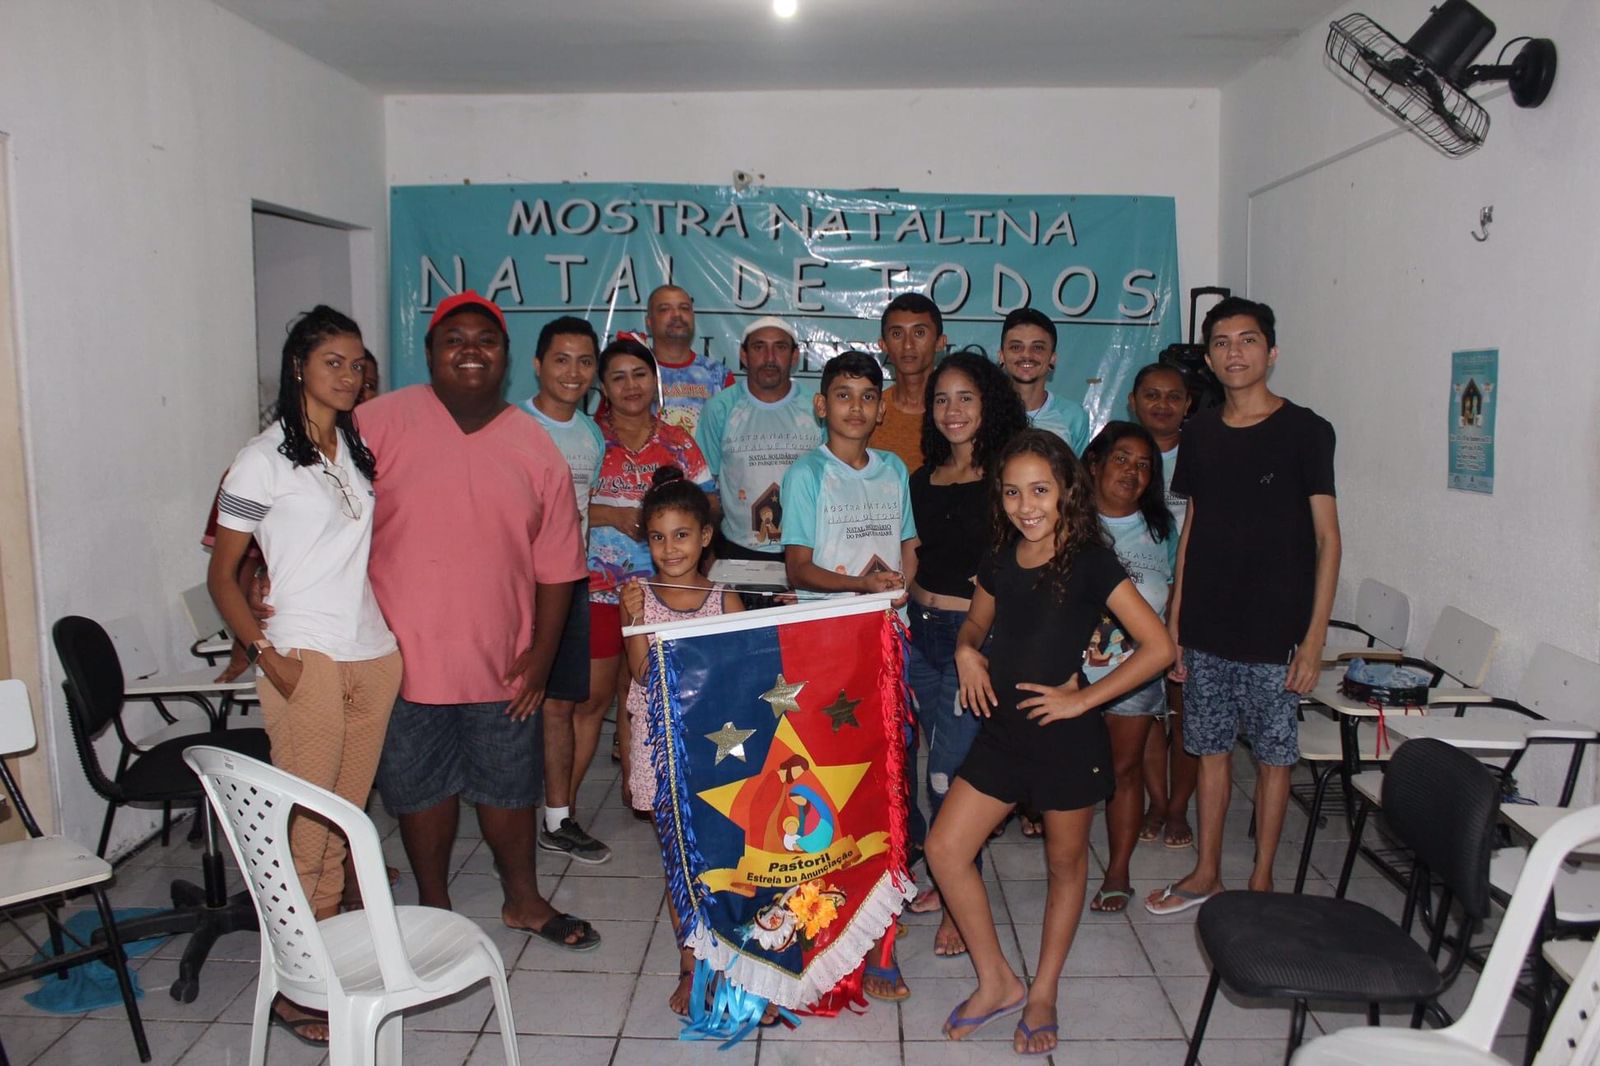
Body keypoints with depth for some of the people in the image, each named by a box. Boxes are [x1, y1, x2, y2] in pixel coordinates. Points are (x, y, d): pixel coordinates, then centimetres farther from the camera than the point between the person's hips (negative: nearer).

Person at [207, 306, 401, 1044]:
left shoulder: (359, 450, 13)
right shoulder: (264, 459, -4)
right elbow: (221, 574, -3)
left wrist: (397, 634, 11)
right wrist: (267, 654, -15)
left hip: (373, 655, 5)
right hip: (307, 658, -5)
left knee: (347, 815, 9)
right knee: (305, 822, -3)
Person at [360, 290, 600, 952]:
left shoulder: (536, 448, 1)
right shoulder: (379, 424, -7)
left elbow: (555, 566, 4)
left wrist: (541, 654, 0)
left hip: (502, 662, 2)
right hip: (406, 656, -2)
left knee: (510, 786, 17)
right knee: (422, 788, 14)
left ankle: (523, 900, 38)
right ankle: (433, 908, 36)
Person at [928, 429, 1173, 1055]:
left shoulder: (1089, 562, -13)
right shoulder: (1000, 561, 5)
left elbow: (1158, 647, -17)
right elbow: (977, 623, 23)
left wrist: (1082, 698, -17)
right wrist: (967, 650, 0)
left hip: (1068, 739, -6)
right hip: (1003, 732, 6)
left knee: (1065, 863, 12)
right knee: (945, 848, 2)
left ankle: (1043, 995, 32)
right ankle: (997, 983, 19)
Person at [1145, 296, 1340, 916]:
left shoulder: (1305, 431, -6)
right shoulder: (1200, 432, 7)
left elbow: (1327, 539, -7)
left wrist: (1314, 638, -12)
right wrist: (1174, 621, 8)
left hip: (1275, 632, -4)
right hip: (1206, 629, 4)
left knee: (1273, 755, 7)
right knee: (1212, 749, 13)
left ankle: (1261, 881, 22)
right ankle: (1206, 872, 26)